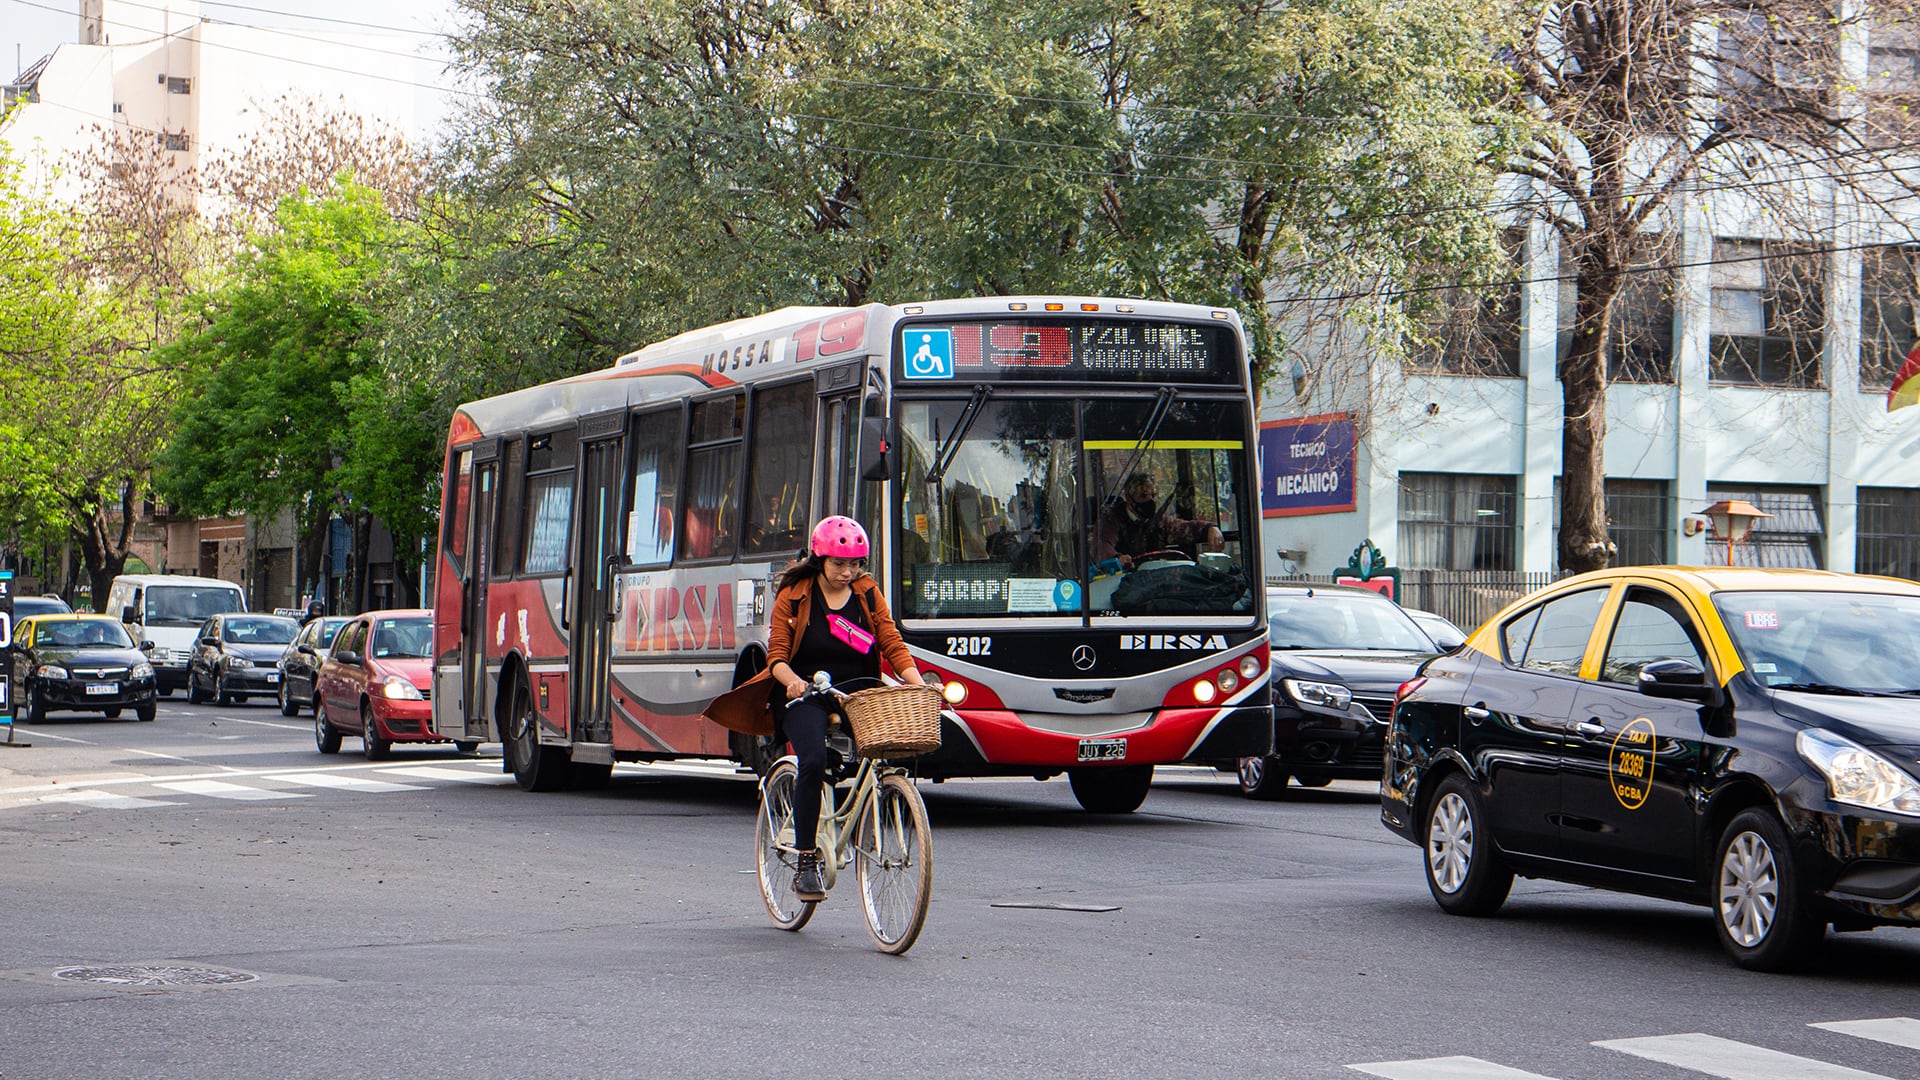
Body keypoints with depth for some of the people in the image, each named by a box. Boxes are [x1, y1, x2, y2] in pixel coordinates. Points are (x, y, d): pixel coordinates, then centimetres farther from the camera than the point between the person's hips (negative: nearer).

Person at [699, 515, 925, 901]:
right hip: (805, 695, -3)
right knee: (813, 761, -29)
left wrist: (916, 683, -13)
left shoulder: (868, 594, 10)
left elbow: (893, 644, 4)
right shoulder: (794, 596, 3)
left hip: (857, 692, 3)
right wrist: (793, 680, -24)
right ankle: (806, 863, -21)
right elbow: (777, 655, -2)